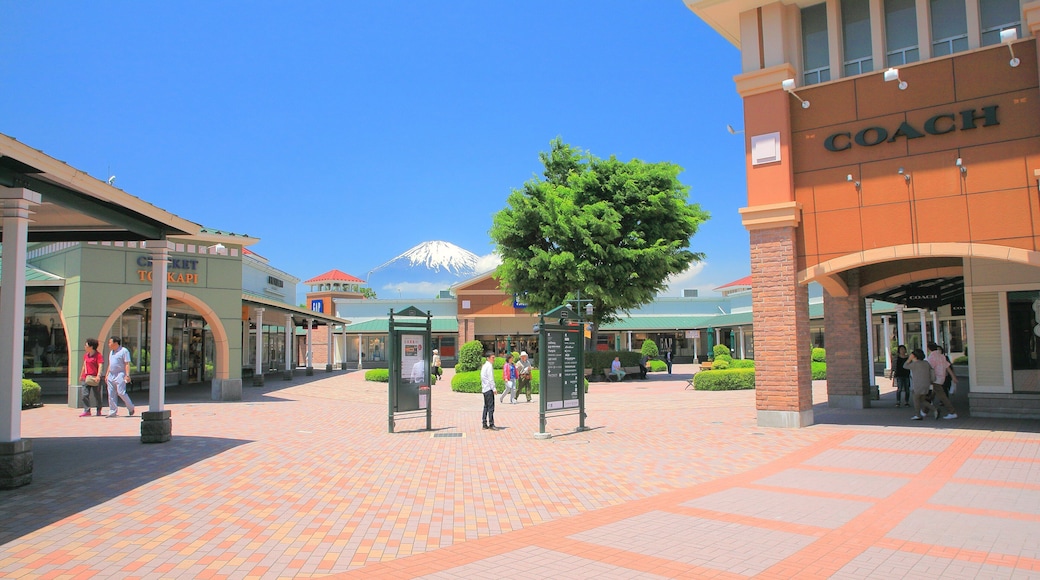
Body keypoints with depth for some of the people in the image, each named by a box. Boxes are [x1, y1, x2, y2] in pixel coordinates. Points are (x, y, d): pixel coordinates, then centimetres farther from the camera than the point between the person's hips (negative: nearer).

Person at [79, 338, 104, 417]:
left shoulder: (98, 355, -9)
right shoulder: (85, 355, 15)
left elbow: (100, 366, -18)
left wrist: (98, 376, -29)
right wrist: (81, 375, 28)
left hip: (95, 378, -6)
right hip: (86, 378, 6)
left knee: (97, 396, 5)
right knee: (85, 395, -5)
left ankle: (99, 411, 20)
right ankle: (87, 411, -4)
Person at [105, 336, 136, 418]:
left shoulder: (124, 351, -7)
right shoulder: (111, 352, 18)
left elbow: (127, 364, -13)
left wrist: (127, 375, -20)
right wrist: (107, 375, 19)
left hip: (120, 375, -8)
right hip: (111, 375, 8)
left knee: (121, 392, -12)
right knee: (111, 394, 4)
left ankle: (131, 407, 6)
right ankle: (112, 412, 7)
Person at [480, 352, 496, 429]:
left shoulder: (484, 366, 17)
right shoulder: (489, 366, -12)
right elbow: (490, 379, -16)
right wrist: (494, 388, -14)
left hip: (484, 389, 10)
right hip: (489, 389, -10)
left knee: (486, 406, 11)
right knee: (491, 407, -7)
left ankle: (484, 424, 12)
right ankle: (491, 424, -7)